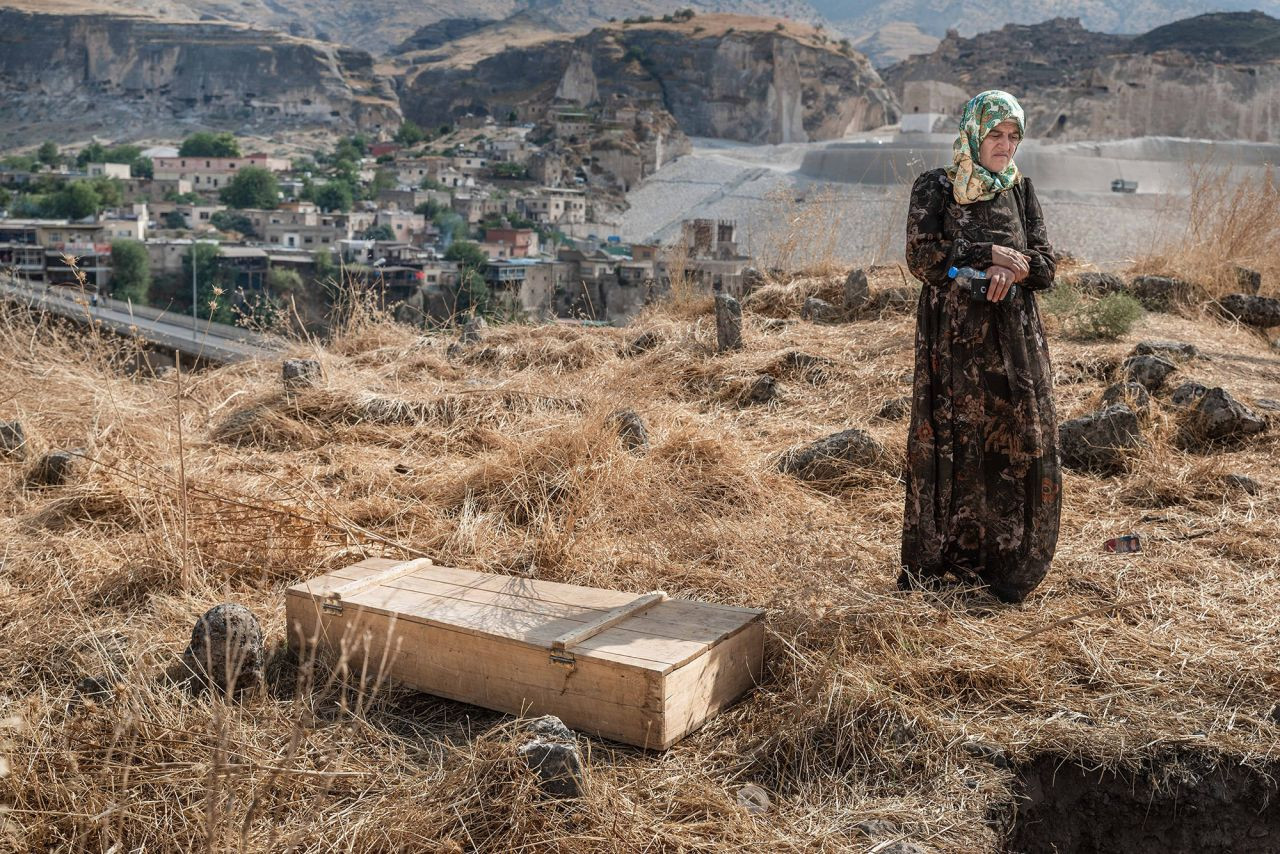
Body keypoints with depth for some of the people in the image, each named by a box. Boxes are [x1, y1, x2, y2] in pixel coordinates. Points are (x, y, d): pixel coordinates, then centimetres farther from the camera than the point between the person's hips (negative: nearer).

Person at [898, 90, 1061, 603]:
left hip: (1012, 335, 4)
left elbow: (1045, 267, 7)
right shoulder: (935, 188, 1)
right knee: (946, 440, -3)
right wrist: (988, 253, -15)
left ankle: (1003, 561, 13)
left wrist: (1014, 269, -15)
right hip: (953, 335, -4)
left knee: (1019, 442, 1)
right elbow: (921, 256, -12)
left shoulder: (1020, 191, 12)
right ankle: (928, 560, 9)